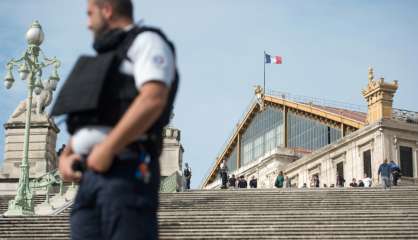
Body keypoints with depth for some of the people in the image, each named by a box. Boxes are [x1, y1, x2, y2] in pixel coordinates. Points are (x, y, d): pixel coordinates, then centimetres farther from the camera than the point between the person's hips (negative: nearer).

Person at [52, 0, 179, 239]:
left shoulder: (147, 42, 3)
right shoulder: (108, 68, 32)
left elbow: (153, 100, -16)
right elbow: (85, 129, 28)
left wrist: (106, 149, -17)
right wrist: (65, 158, 7)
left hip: (128, 170, -8)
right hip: (92, 177, 8)